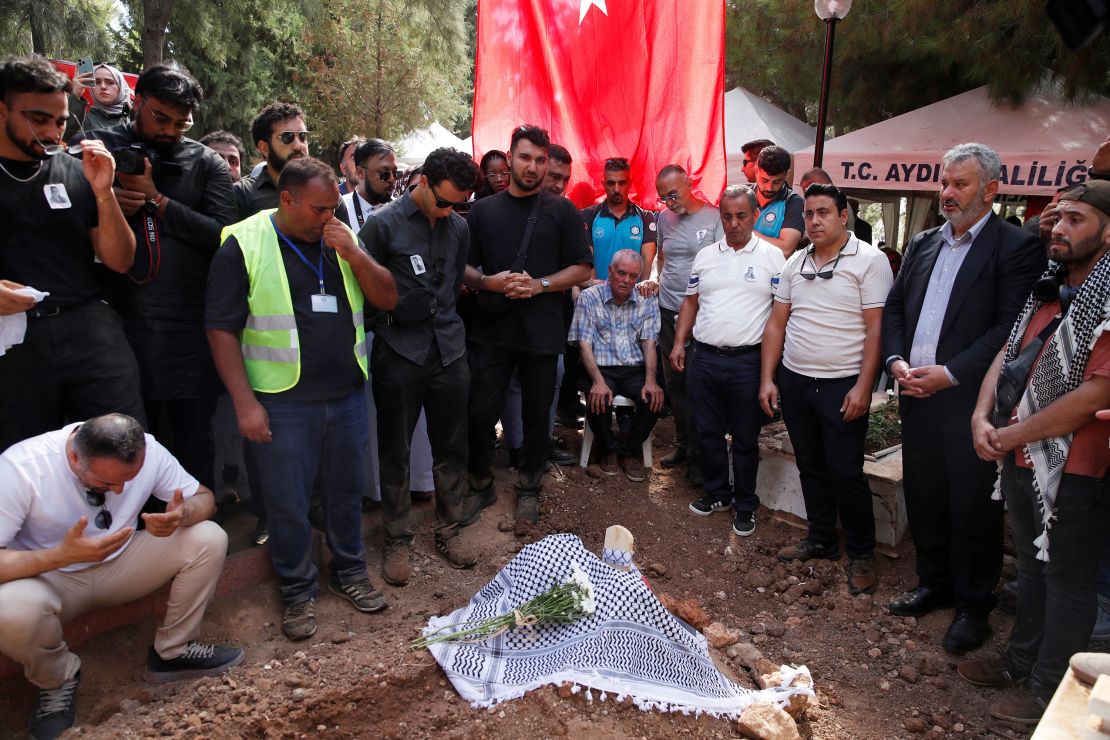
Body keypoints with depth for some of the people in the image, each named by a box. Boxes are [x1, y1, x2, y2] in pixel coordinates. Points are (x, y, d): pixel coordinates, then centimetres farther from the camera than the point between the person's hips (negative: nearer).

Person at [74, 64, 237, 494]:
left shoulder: (206, 163, 6)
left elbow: (223, 234, -6)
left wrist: (157, 199, -11)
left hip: (192, 326, 0)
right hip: (125, 324, 0)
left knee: (195, 445, 8)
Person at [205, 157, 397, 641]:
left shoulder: (342, 240, 7)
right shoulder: (245, 245, -7)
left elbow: (387, 299, 3)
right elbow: (222, 329, -8)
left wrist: (354, 255, -12)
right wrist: (244, 402, -13)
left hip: (347, 394, 4)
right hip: (283, 402, -4)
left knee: (347, 490, 16)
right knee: (287, 502, 6)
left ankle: (349, 572, 35)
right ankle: (297, 591, 25)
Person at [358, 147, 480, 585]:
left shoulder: (458, 227, 9)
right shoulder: (383, 224, -6)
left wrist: (442, 318, 14)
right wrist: (395, 312, -6)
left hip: (448, 351, 4)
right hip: (399, 354, -4)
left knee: (451, 447, 11)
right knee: (396, 452, 6)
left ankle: (450, 530, 27)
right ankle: (398, 540, 21)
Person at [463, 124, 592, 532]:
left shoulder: (562, 211, 2)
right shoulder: (483, 210, 7)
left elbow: (582, 267, 0)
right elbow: (462, 267, 8)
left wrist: (540, 285, -15)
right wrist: (488, 282, -14)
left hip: (541, 334, -1)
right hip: (490, 330, 1)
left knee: (536, 416, 10)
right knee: (480, 412, 4)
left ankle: (529, 490, 30)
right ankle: (480, 484, 26)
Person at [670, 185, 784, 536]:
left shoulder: (772, 256, -2)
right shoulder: (705, 256, 10)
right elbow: (691, 301, 15)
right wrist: (679, 343, 6)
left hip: (747, 361, -4)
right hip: (703, 358, 4)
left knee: (745, 438, 7)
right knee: (708, 432, 13)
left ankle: (745, 505, 21)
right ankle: (718, 493, 31)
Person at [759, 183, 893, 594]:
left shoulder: (869, 261, -7)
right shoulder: (795, 263, 9)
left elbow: (876, 330, -11)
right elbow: (776, 323, 10)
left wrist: (863, 388, -17)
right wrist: (767, 379, 5)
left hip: (842, 386, -5)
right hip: (793, 381, 6)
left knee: (846, 473, 0)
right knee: (810, 467, 15)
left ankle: (861, 555, 17)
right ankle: (821, 541, 31)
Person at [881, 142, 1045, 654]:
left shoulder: (1017, 247, -5)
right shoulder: (922, 244, 14)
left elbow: (1010, 327, -14)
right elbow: (893, 308, 13)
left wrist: (950, 373, -19)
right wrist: (896, 360, -4)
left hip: (968, 400, -6)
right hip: (917, 396, 6)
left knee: (973, 506, 4)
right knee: (923, 497, 15)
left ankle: (974, 606, 22)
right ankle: (935, 583, 34)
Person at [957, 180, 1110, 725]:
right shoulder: (1047, 292, 10)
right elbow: (1006, 357, 10)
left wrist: (1012, 435, -16)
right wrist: (982, 418, -5)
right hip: (1020, 456, 8)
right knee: (1032, 563, 22)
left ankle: (1049, 689, 25)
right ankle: (1021, 661, 39)